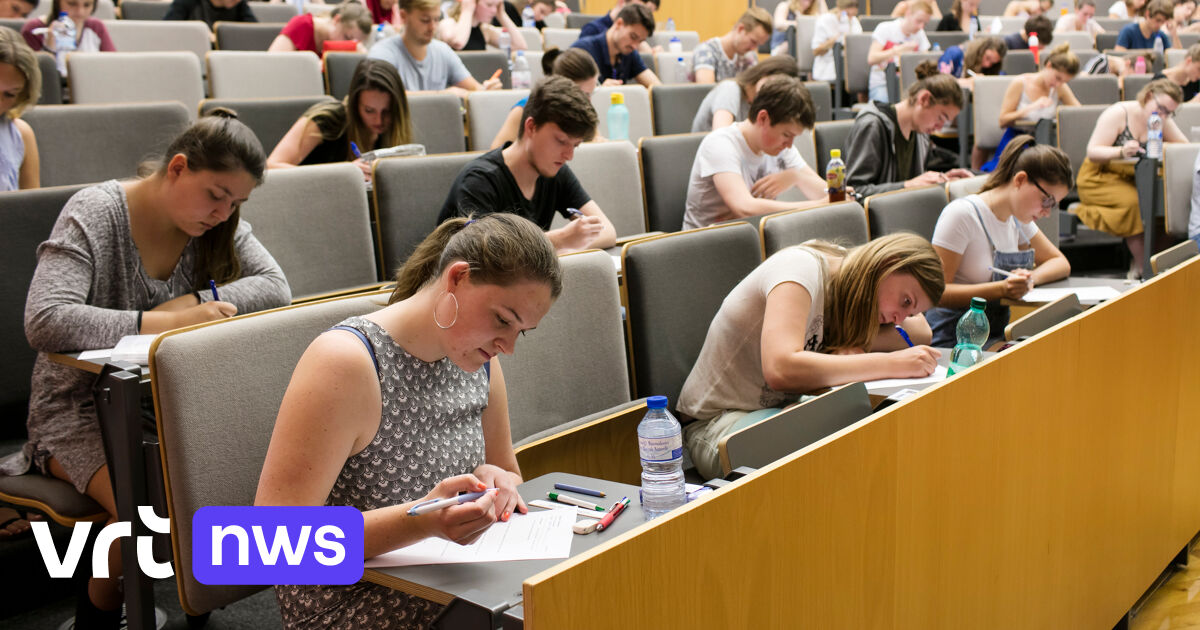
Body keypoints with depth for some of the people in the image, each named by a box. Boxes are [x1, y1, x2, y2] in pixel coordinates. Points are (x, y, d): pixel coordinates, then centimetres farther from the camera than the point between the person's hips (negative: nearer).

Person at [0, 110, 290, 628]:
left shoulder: (219, 222, 3)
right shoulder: (94, 214, -14)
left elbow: (275, 287, -8)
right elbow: (45, 322, -27)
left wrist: (192, 304, -23)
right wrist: (162, 322, -33)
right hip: (81, 406, -5)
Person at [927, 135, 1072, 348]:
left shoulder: (1017, 218, 10)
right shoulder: (961, 214, -14)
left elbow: (1061, 264, 17)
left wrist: (1031, 277, -6)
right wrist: (1001, 289, -28)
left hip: (996, 333, 8)